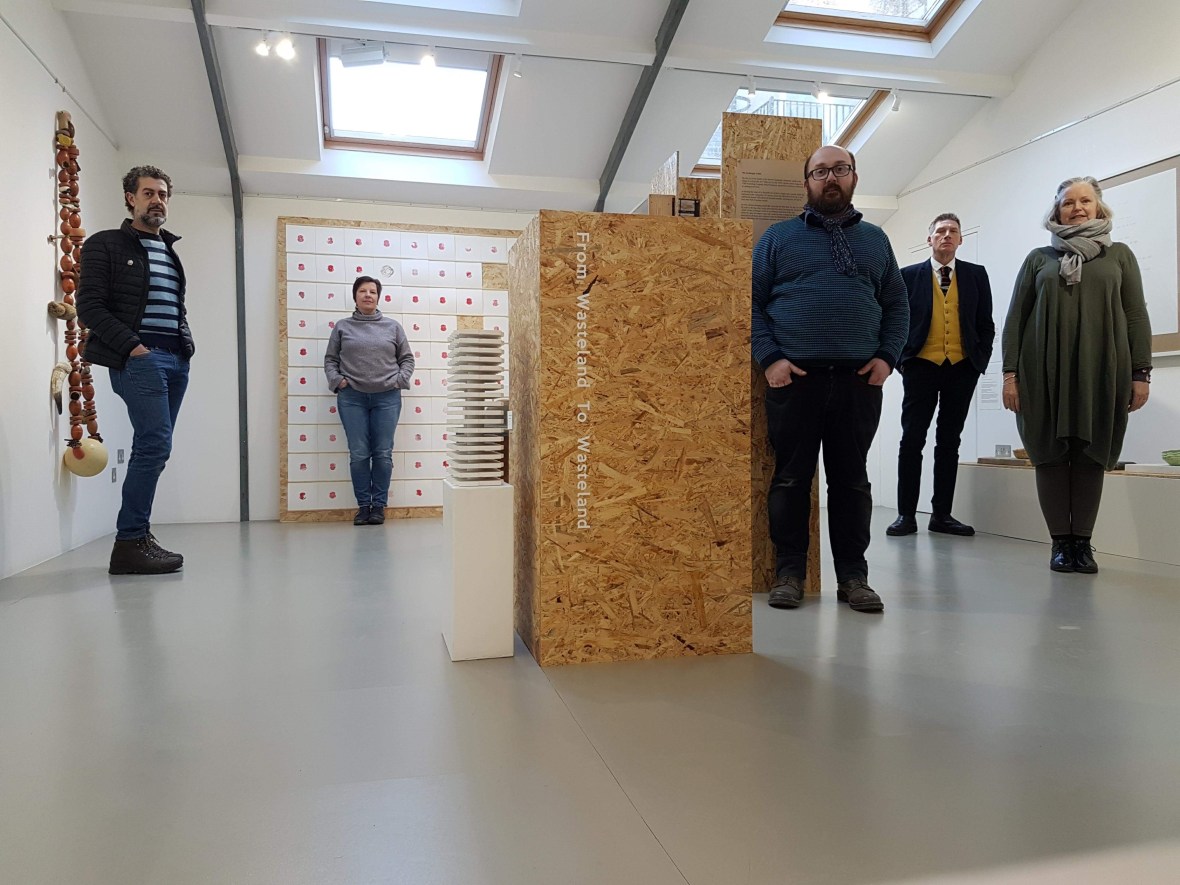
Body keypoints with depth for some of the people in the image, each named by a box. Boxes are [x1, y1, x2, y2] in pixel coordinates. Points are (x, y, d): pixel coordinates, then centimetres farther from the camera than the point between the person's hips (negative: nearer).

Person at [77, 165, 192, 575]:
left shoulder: (169, 250, 23)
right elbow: (90, 306, -5)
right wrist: (132, 346, -15)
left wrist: (187, 343, 8)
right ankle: (129, 543, -10)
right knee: (155, 444, -16)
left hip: (176, 360, 7)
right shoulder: (106, 245, 3)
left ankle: (137, 535, 13)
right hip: (138, 358, -7)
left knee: (152, 447, 6)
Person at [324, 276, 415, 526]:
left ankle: (379, 505, 12)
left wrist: (400, 380, -2)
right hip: (352, 398, 0)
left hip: (387, 398, 0)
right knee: (358, 455, 0)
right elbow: (330, 359, 12)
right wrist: (336, 380, -4)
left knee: (383, 454, 1)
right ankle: (363, 505, 11)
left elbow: (407, 358, 12)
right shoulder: (343, 327, 10)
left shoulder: (393, 326, 10)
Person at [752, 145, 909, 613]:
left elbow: (896, 303, 15)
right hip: (793, 378, -2)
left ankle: (853, 576, 16)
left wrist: (887, 356, -1)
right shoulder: (778, 237, 8)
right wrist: (769, 358, -10)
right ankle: (788, 573, 13)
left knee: (852, 480, 7)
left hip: (859, 380, 2)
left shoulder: (874, 239, 17)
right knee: (791, 478, 2)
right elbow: (752, 301, 2)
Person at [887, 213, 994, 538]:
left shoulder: (976, 275, 10)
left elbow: (986, 324, 10)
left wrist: (981, 361, 1)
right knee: (912, 440, -3)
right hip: (921, 367, -2)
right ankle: (906, 514, 1)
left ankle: (941, 514, 11)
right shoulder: (908, 275, 5)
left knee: (949, 442, 6)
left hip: (962, 368, 2)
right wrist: (901, 359, -4)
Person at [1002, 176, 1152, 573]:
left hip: (1102, 371, 0)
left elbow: (1137, 317, 8)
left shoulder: (1119, 255, 14)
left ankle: (1083, 542, 7)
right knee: (1052, 454, -1)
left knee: (1091, 455, 0)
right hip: (1045, 371, 0)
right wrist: (1010, 373, -3)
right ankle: (1061, 542, 5)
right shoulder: (1039, 258, 13)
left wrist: (1141, 372, -2)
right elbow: (1015, 318, 7)